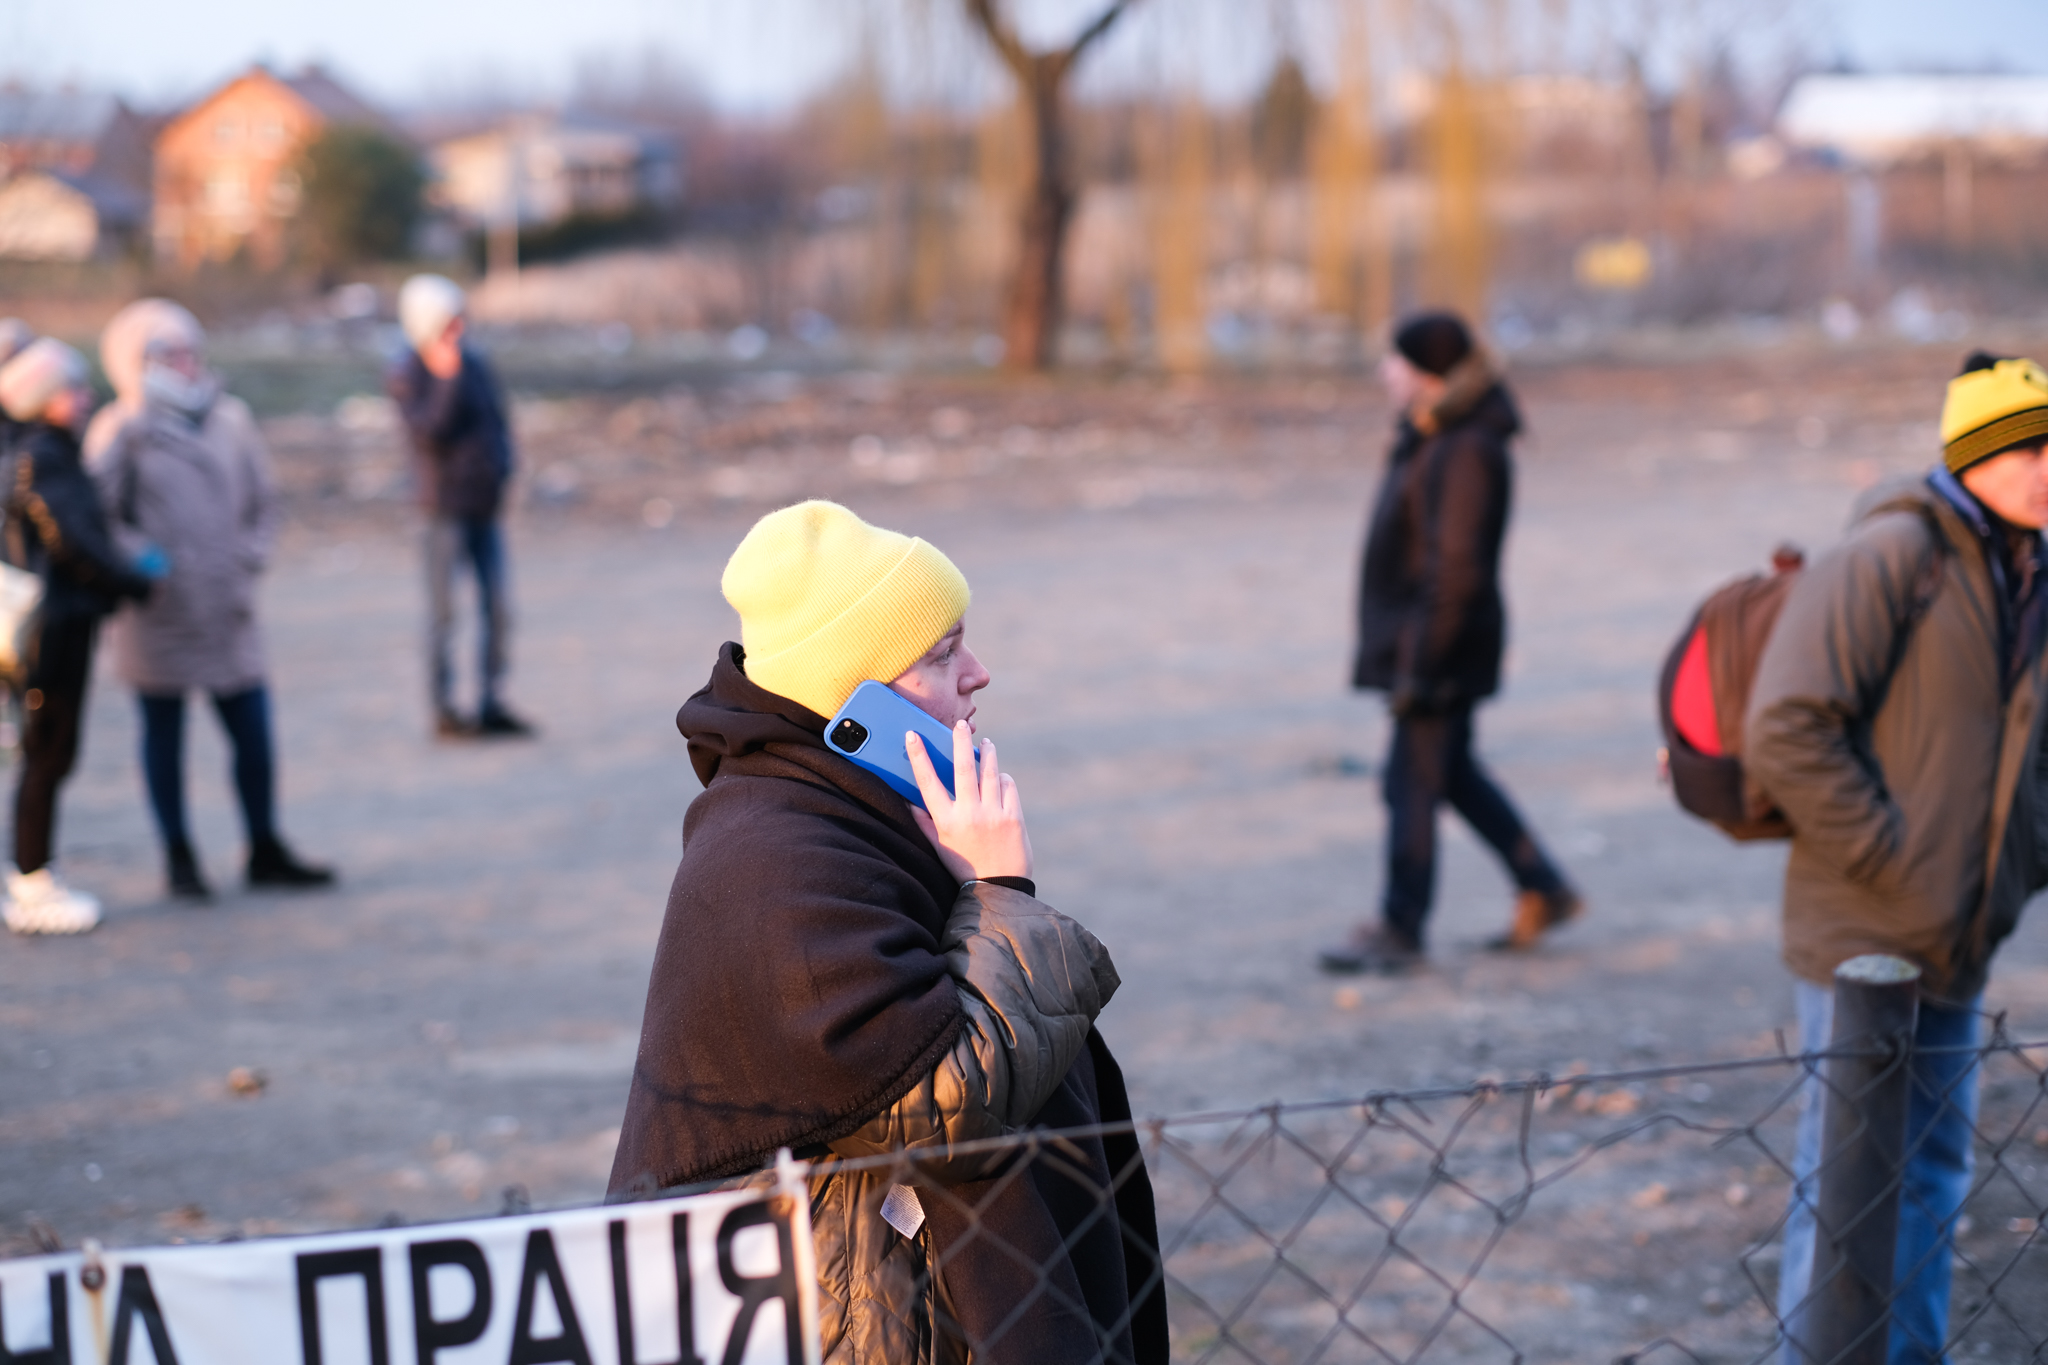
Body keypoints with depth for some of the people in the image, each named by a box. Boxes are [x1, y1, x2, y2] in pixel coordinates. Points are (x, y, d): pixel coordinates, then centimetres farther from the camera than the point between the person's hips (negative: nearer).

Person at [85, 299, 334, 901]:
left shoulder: (230, 419, 7)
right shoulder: (120, 431, -5)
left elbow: (262, 501, 14)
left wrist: (250, 558, 1)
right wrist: (137, 560, -21)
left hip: (226, 607, 3)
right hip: (158, 614, -3)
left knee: (253, 732, 4)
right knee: (164, 733, 8)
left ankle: (265, 851, 17)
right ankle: (178, 857, 19)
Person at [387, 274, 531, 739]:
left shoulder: (474, 365, 11)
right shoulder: (408, 376, -8)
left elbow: (498, 418, 21)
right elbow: (431, 431, -22)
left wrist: (501, 460, 8)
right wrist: (448, 379, -26)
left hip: (485, 504, 6)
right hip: (447, 507, -6)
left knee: (496, 609, 6)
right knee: (443, 610, -2)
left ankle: (491, 704, 13)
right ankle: (444, 709, 4)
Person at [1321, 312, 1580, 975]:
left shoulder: (1465, 453, -22)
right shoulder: (1431, 437, 9)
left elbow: (1456, 570, -25)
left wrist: (1421, 665, -24)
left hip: (1441, 645, -11)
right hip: (1415, 638, 11)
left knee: (1413, 782, -2)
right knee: (1452, 771, 20)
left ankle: (1400, 932, 9)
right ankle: (1543, 890, 29)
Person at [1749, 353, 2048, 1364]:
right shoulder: (1891, 556, -14)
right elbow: (1785, 731, -21)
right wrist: (1892, 864, -18)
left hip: (1952, 950, 8)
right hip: (1862, 936, -8)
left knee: (1932, 1177, 17)